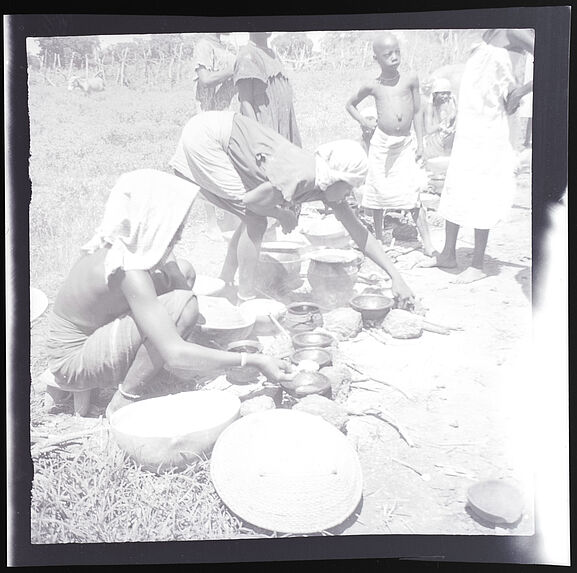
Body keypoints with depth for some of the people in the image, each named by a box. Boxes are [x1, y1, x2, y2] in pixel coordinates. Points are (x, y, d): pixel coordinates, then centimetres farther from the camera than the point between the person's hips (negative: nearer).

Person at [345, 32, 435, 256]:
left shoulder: (410, 79, 0)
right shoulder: (372, 86, 1)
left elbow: (417, 112, 5)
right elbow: (350, 104, 18)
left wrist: (420, 143, 1)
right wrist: (363, 122, 3)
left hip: (405, 144, -1)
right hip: (381, 143, 1)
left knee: (412, 195, -7)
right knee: (378, 192, 8)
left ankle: (427, 242, -3)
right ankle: (378, 238, 24)